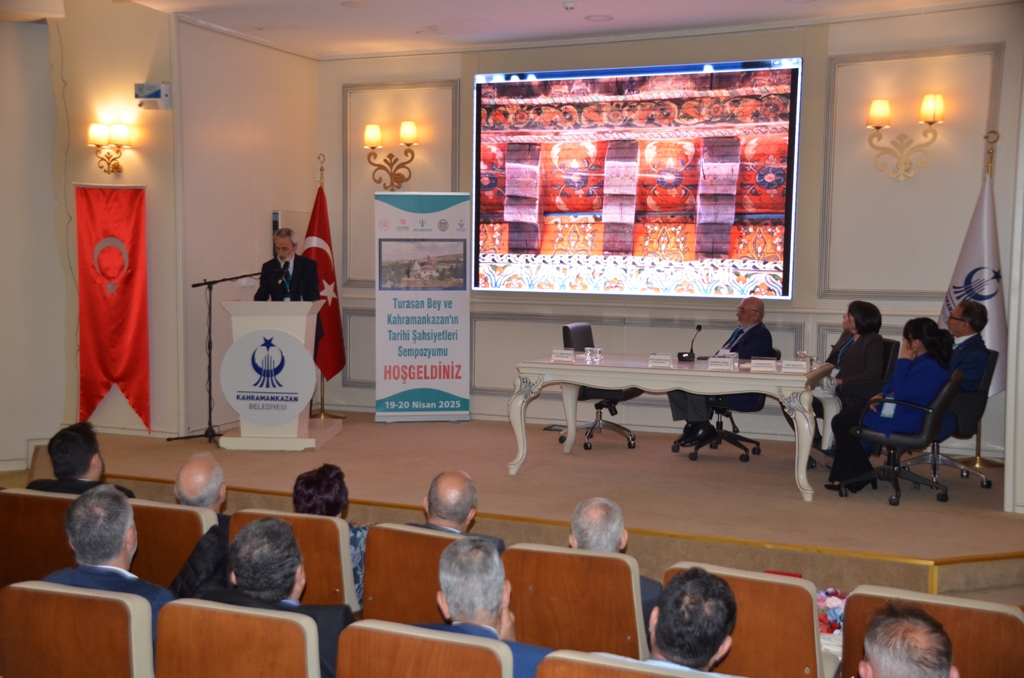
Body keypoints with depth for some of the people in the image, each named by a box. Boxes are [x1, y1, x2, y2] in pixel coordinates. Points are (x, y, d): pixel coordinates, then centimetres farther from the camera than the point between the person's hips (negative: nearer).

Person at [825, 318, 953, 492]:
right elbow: (894, 383, 17)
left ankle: (861, 476, 4)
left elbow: (901, 393, -27)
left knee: (840, 422, -8)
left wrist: (903, 361, -22)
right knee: (846, 414, 18)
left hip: (903, 424, -11)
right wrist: (881, 394, -1)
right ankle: (843, 476, 16)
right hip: (899, 411, 11)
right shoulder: (920, 360, 6)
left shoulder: (929, 369, -27)